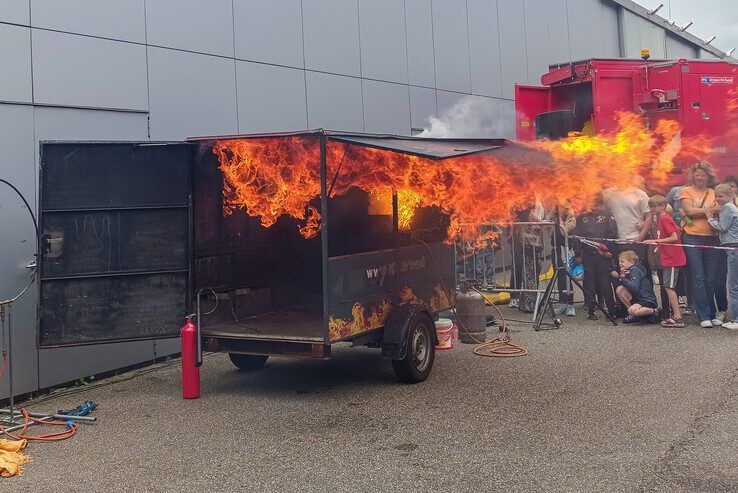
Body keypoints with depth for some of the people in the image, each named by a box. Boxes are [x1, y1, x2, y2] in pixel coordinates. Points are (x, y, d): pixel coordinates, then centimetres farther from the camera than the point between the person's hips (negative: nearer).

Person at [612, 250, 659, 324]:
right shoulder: (628, 270, 14)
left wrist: (623, 278, -23)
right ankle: (634, 315, 2)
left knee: (632, 310, -35)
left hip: (648, 300, -10)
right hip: (637, 298, 10)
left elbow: (635, 288, -27)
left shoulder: (635, 270, -14)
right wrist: (618, 277, 0)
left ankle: (654, 311, -4)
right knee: (619, 289, -3)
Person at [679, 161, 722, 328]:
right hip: (692, 237, -3)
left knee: (711, 278, 6)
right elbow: (689, 210, -9)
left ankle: (712, 314, 14)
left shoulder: (713, 193, 13)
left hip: (711, 238, 3)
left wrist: (698, 211, -10)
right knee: (698, 278, -4)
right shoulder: (687, 191, 4)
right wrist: (708, 210, -3)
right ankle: (704, 316, 0)